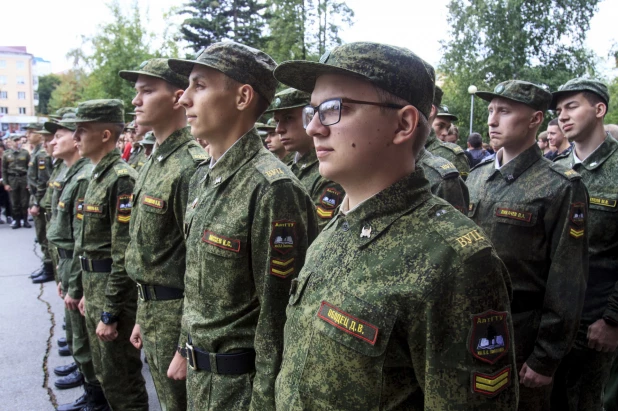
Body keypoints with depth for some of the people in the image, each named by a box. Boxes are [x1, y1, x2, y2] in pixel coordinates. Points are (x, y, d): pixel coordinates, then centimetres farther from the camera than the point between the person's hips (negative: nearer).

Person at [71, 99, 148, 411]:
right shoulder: (99, 175, 10)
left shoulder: (122, 179, -20)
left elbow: (124, 255, -22)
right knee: (104, 371, 22)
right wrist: (88, 293, 19)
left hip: (114, 291, -9)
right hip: (96, 287, 9)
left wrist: (110, 313, -20)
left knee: (121, 377, 5)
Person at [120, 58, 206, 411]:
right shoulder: (156, 161, 9)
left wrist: (187, 345, -19)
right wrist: (144, 316, 18)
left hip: (178, 315, -9)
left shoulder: (192, 166, -22)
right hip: (153, 309, 9)